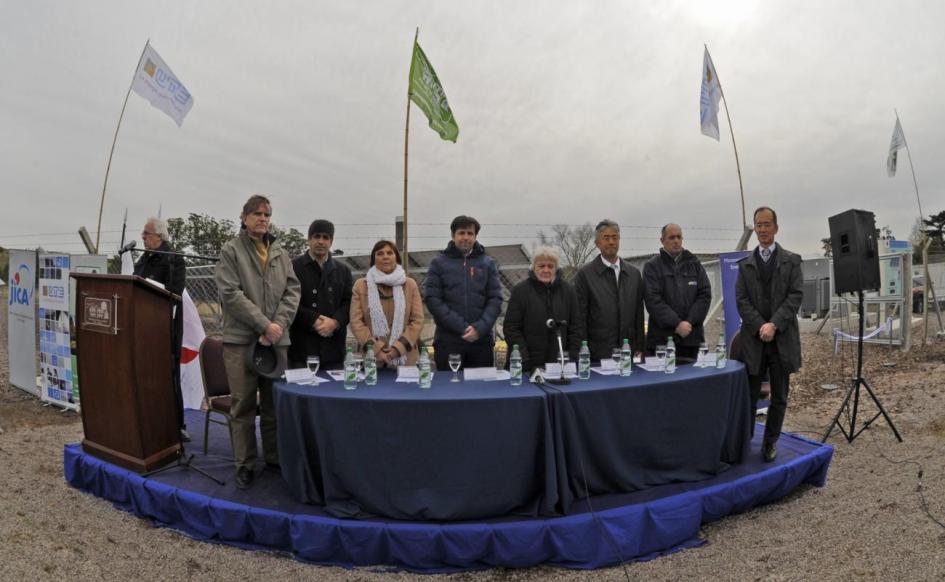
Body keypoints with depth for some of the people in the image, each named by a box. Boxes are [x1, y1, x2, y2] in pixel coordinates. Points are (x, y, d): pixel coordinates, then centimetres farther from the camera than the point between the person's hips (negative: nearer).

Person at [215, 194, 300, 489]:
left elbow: (292, 291, 5)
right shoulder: (231, 251, 1)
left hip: (276, 340, 4)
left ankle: (274, 458, 24)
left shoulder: (280, 253, 12)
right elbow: (231, 294, -9)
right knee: (243, 406, 2)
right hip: (241, 340, -3)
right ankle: (245, 464, 13)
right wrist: (264, 324, -14)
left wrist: (278, 326, -10)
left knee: (274, 404, 11)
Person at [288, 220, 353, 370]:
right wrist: (313, 320, -13)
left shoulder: (343, 270, 16)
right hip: (302, 345, -3)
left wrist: (335, 322, -9)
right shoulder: (293, 267, 3)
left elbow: (349, 302, 8)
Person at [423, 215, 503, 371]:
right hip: (447, 340, -1)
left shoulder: (488, 263, 10)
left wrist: (480, 328, -12)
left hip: (481, 340, 2)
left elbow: (495, 299, 3)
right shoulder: (439, 263, 4)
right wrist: (461, 327, -13)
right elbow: (432, 299, -4)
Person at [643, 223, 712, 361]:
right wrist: (676, 324, -14)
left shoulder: (694, 263, 14)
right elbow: (653, 299, -7)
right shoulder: (652, 266, 3)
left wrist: (689, 322, -7)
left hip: (691, 335, 3)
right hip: (661, 337, -3)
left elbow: (705, 295, 6)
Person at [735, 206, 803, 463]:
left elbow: (796, 296, -4)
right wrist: (760, 327, -12)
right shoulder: (745, 264, 9)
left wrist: (774, 324, -15)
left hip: (782, 338, 0)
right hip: (753, 338, 1)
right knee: (750, 395, 5)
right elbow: (742, 300, 1)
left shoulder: (791, 260, 5)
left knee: (779, 397, 7)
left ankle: (771, 442, 20)